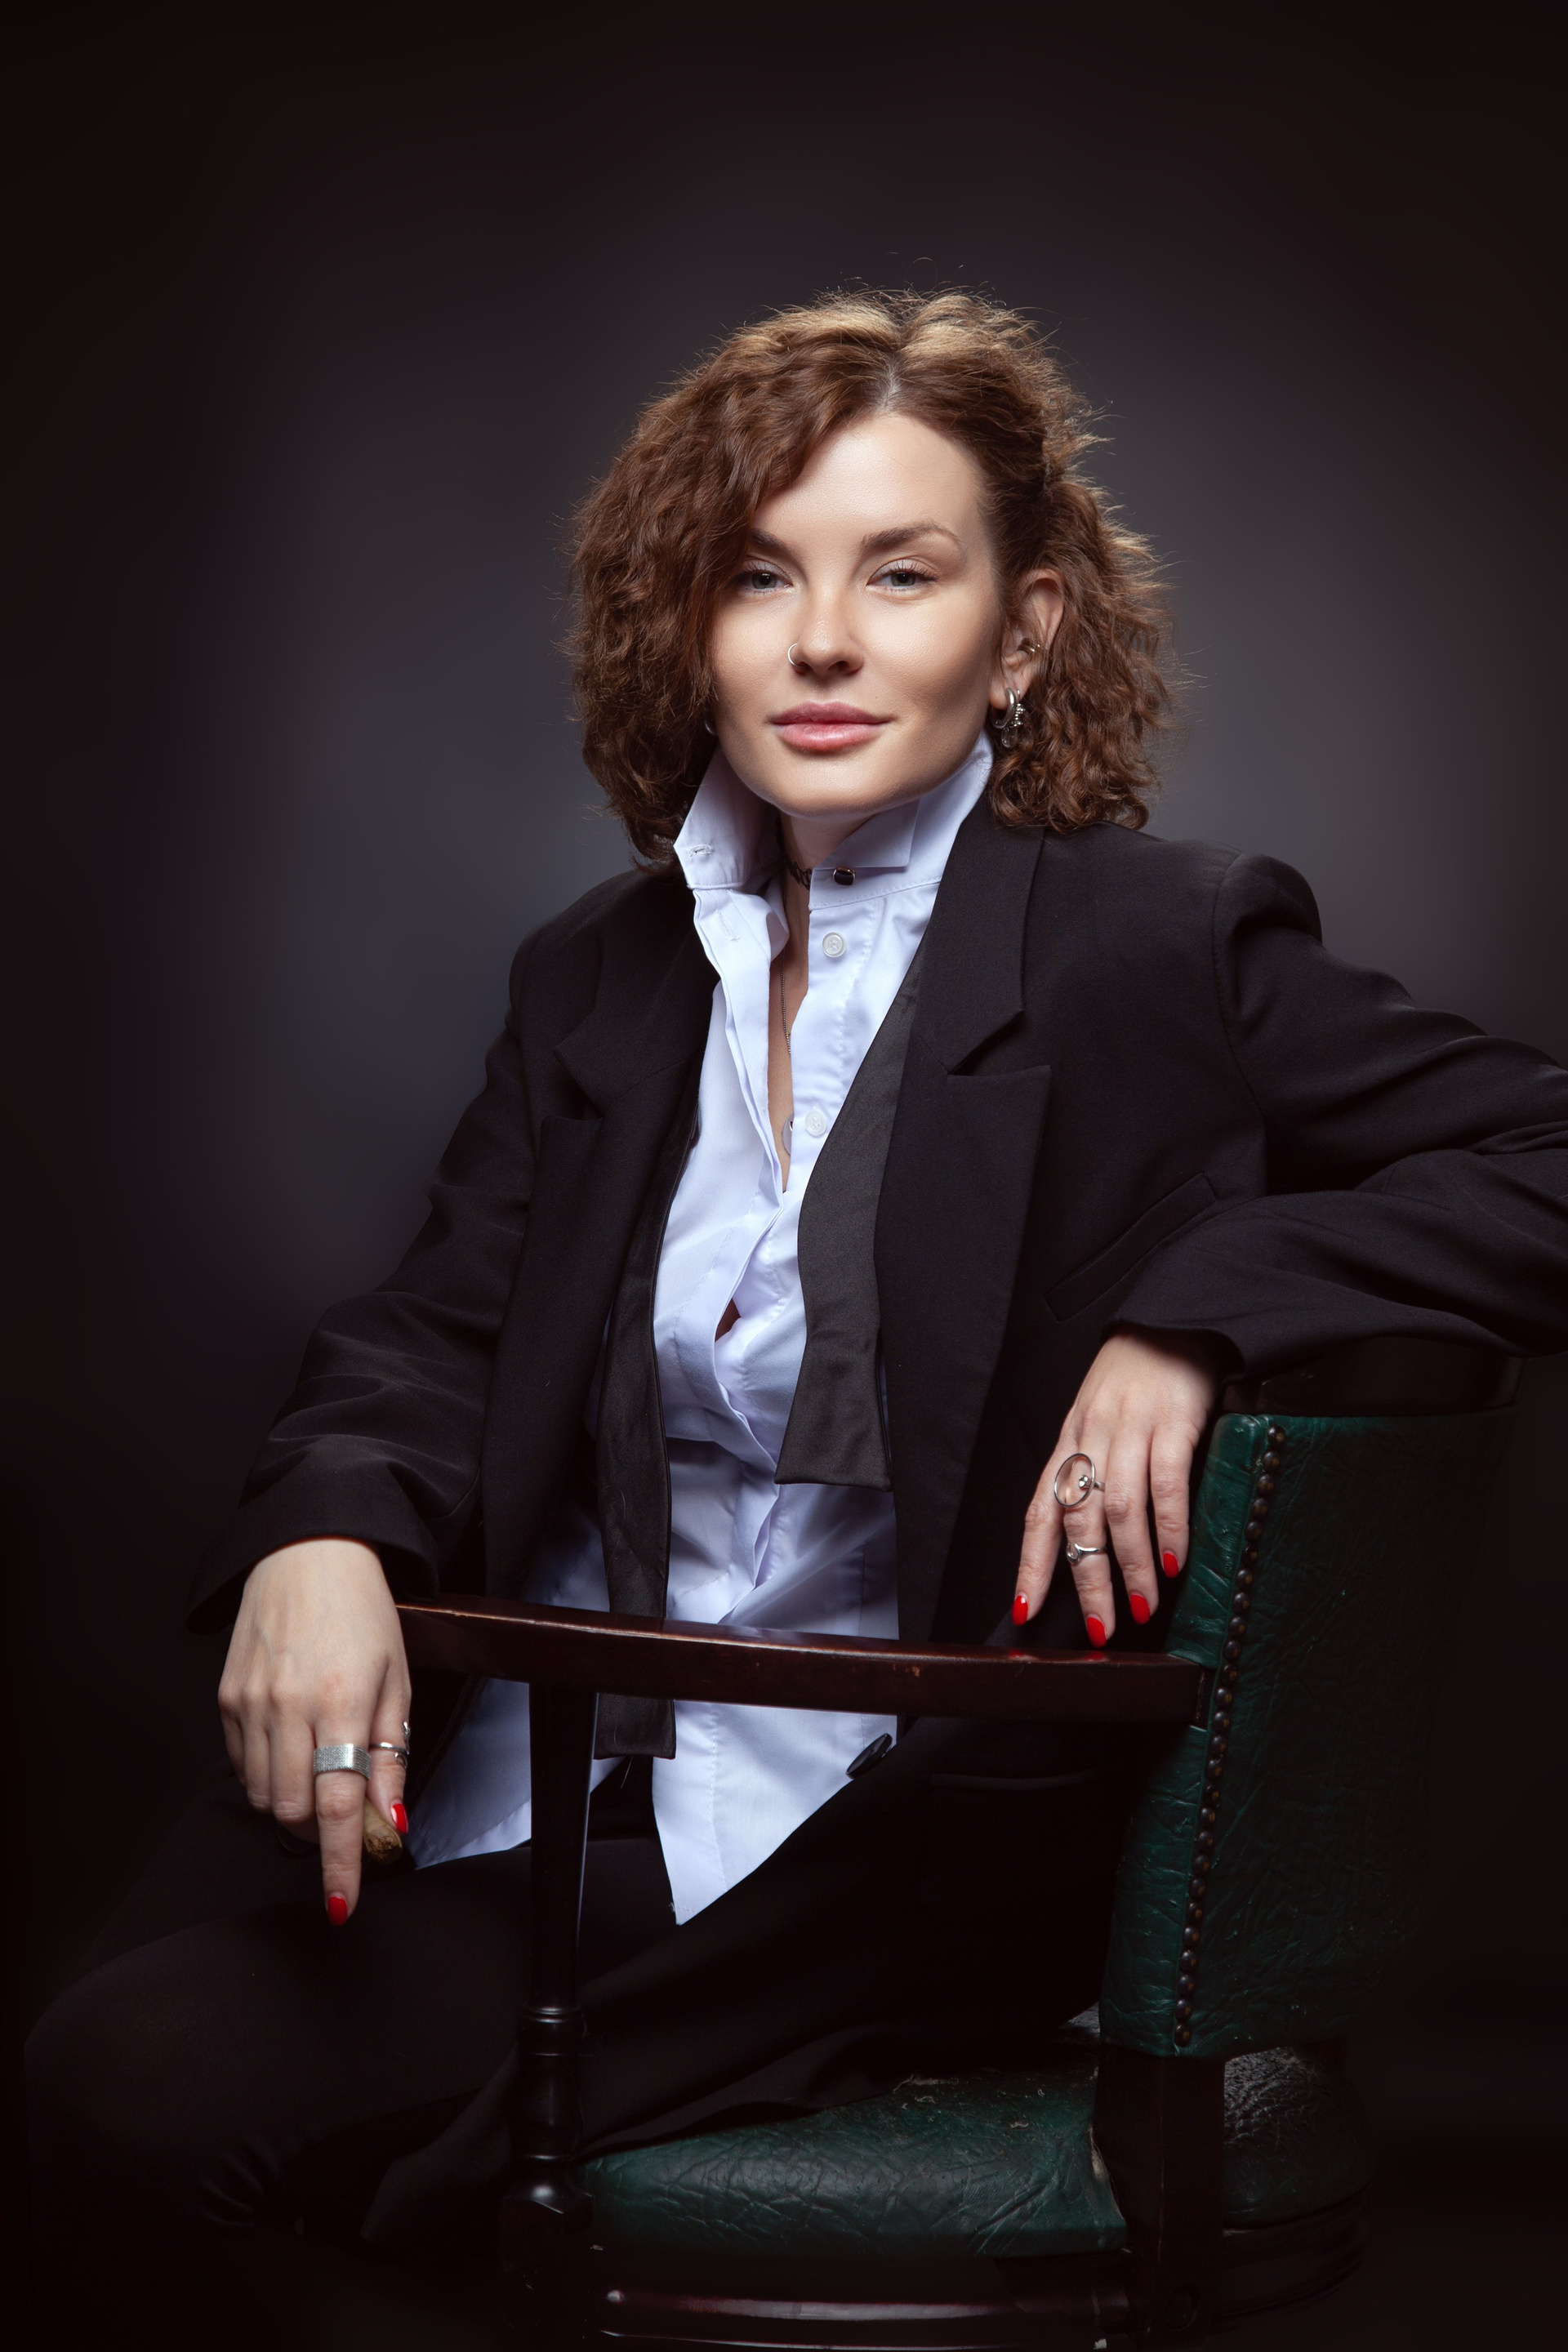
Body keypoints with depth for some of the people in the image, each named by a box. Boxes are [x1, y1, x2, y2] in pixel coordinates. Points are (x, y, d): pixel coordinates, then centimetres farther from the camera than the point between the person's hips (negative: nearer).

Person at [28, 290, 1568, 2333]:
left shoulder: (1157, 950, -5)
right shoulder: (601, 976, 11)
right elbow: (433, 1338, 7)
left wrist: (1194, 1315, -22)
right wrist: (324, 1533, -15)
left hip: (894, 1832, -5)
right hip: (538, 1748, 5)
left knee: (190, 2097, -22)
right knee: (99, 2066, -19)